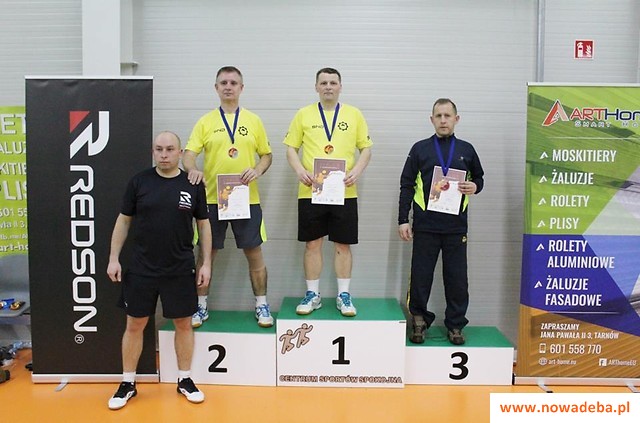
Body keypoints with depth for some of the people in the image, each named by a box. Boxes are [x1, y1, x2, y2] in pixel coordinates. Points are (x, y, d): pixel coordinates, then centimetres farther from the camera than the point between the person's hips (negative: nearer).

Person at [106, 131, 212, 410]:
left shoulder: (193, 185, -1)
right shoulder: (139, 182, -1)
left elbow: (203, 224, 4)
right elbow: (123, 221, 5)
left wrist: (206, 263, 1)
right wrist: (114, 258, 0)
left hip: (181, 271, 0)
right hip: (141, 269, 0)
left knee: (183, 324, 9)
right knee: (134, 325, 9)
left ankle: (185, 380, 27)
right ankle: (128, 384, 26)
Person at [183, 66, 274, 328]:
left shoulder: (253, 120, 8)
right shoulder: (205, 122, 4)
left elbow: (266, 154, 11)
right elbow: (189, 154, -3)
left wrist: (258, 170, -11)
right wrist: (193, 169, -26)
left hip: (247, 199, 0)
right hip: (212, 198, 0)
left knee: (254, 253, 6)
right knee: (207, 253, 8)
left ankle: (262, 305, 21)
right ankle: (201, 306, 23)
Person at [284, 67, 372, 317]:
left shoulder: (354, 114, 7)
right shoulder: (304, 114, 6)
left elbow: (366, 148, 7)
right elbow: (291, 148, 6)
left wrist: (357, 171, -10)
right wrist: (300, 170, -12)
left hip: (344, 192, 0)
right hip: (310, 191, 0)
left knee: (343, 245, 6)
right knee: (312, 244, 6)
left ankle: (344, 295, 18)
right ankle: (312, 295, 19)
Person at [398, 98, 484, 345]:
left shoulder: (466, 150, 9)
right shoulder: (420, 149, 4)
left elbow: (479, 177, 20)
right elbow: (407, 185, 3)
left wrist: (475, 187, -5)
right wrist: (403, 220, -2)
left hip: (456, 226, 1)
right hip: (425, 225, -1)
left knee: (457, 278, 6)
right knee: (421, 276, 4)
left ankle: (455, 325, 20)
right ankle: (419, 321, 21)